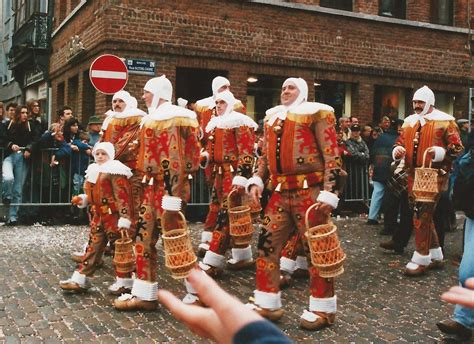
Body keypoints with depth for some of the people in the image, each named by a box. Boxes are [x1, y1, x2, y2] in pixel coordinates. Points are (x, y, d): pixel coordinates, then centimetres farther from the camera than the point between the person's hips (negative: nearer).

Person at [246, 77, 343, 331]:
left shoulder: (316, 113, -2)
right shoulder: (272, 117, 18)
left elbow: (332, 155, -8)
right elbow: (266, 155, 23)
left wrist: (329, 192, -15)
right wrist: (257, 181, 8)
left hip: (309, 192, -6)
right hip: (280, 193, 6)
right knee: (267, 244, 5)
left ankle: (322, 308, 15)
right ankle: (266, 303, 18)